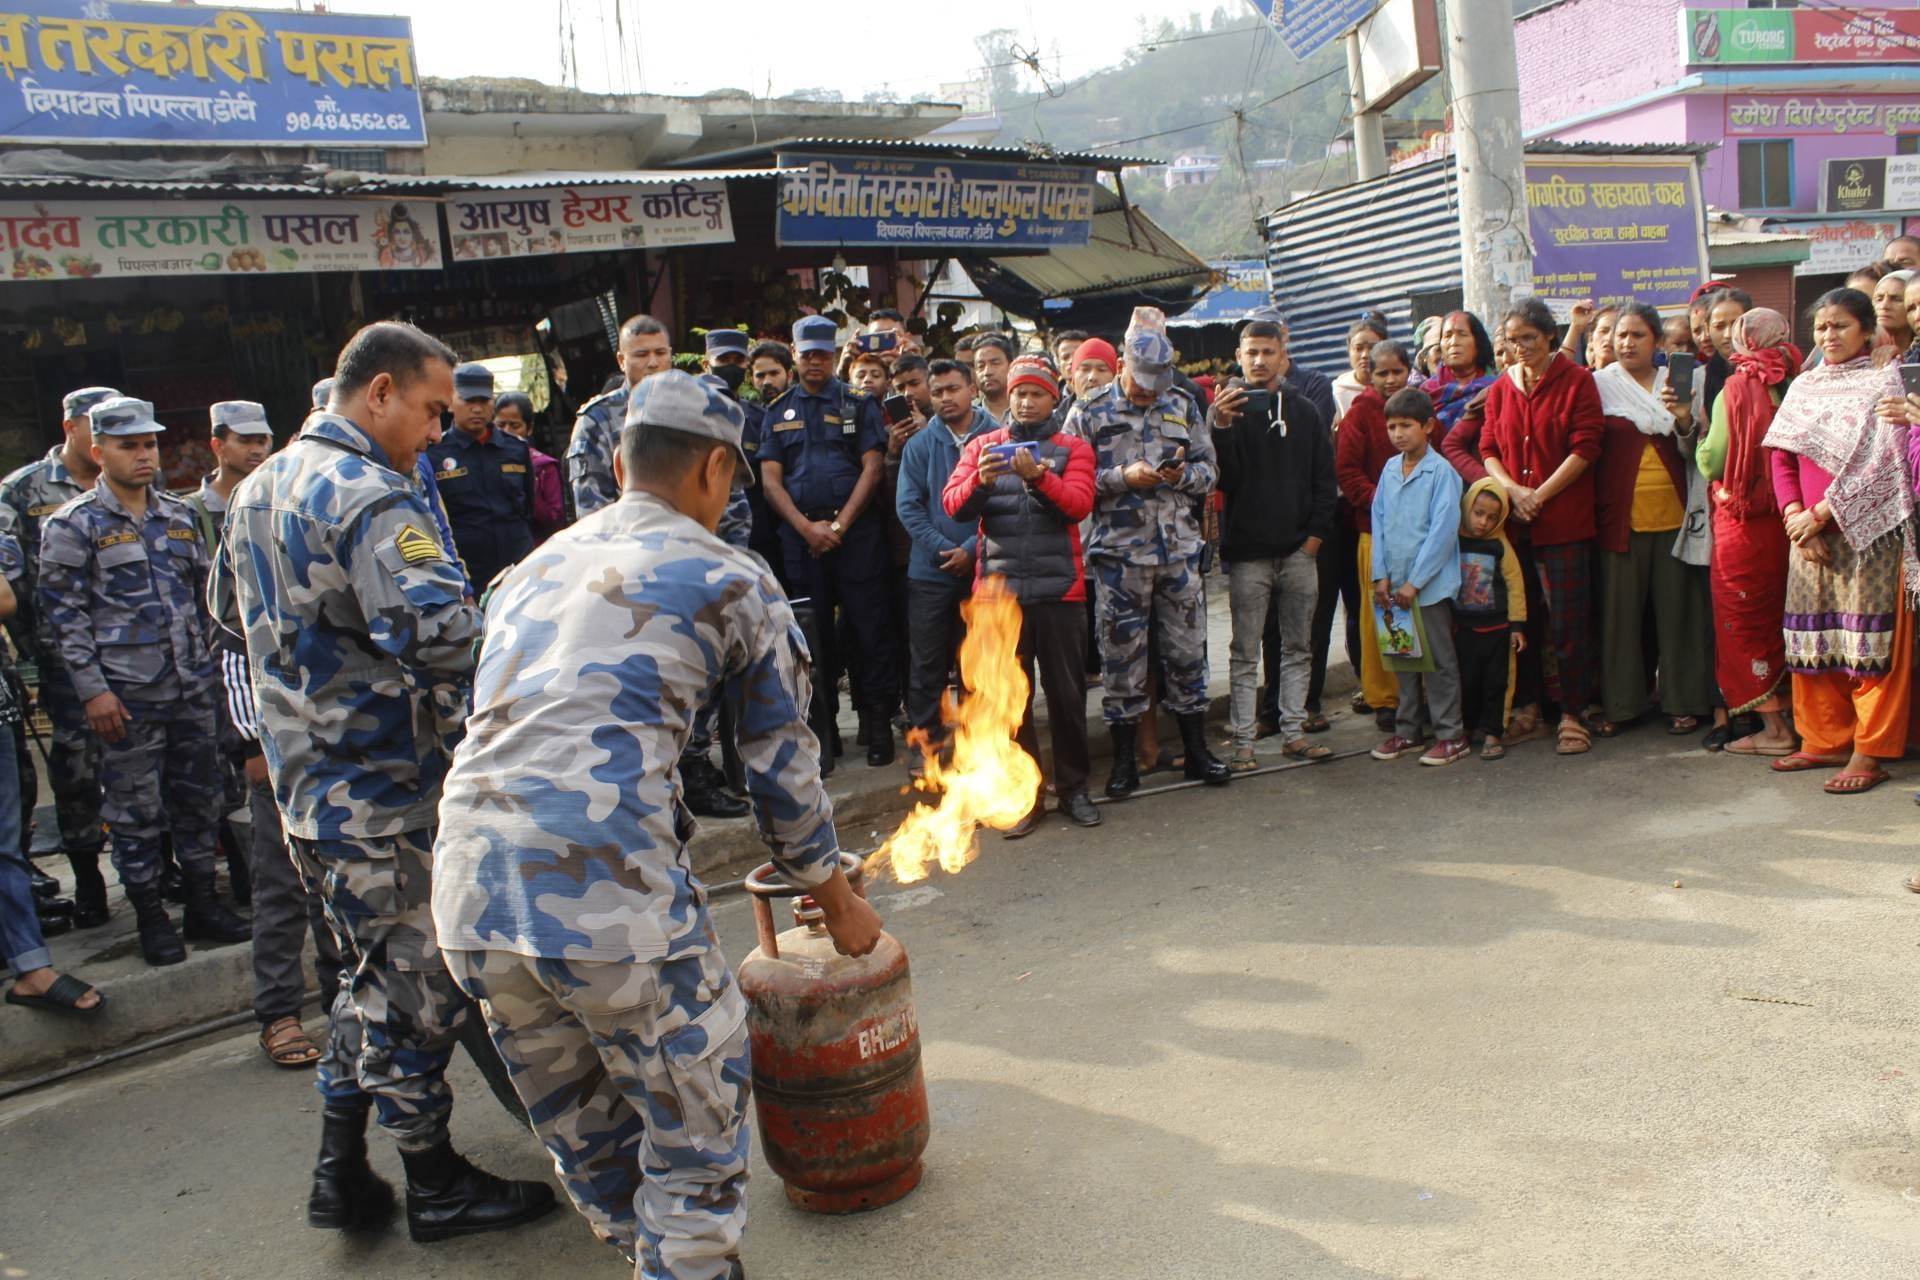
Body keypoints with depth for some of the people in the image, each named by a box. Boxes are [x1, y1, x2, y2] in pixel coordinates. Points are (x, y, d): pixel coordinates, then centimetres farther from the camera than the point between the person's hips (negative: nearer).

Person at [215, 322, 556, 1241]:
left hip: (308, 780, 9)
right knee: (416, 987, 5)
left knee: (375, 975, 21)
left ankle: (341, 1175, 29)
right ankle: (436, 1186, 21)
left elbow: (229, 609, 24)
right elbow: (441, 634, -34)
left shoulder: (259, 488, 11)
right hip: (382, 794, -9)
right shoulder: (370, 498, -21)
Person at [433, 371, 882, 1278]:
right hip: (609, 895, -6)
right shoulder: (730, 580, 6)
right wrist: (836, 898, 27)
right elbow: (783, 766, 11)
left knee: (586, 1143, 23)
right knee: (696, 1137, 12)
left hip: (468, 896, 7)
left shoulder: (534, 568, 23)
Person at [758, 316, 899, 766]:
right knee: (813, 631, 6)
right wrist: (807, 527, -7)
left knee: (870, 626, -3)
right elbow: (770, 479, 6)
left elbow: (872, 468, 0)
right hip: (800, 536, 2)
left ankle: (878, 722, 6)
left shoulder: (859, 404, 8)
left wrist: (839, 525, -9)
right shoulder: (778, 411, 13)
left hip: (856, 531, -2)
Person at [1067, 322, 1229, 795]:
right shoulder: (1090, 412, -2)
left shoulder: (1183, 408, 9)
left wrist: (1184, 474, -11)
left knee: (1187, 649, 9)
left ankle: (1197, 752, 23)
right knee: (1122, 653, 3)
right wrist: (1125, 477, -18)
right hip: (1119, 552, -3)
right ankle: (1124, 762, 14)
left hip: (1179, 548, 3)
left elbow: (1209, 470, 11)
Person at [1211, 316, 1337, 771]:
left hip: (1298, 550, 4)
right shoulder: (1228, 408, -1)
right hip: (1247, 551, -4)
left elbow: (1324, 476, 12)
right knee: (1246, 653, 1)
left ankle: (1293, 731, 18)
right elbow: (1222, 477, -12)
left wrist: (1317, 532, 2)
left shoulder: (1304, 410, 11)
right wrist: (1220, 427, -28)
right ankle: (1243, 742, 4)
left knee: (1299, 647, 9)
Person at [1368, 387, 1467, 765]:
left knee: (1439, 660, 2)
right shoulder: (1390, 469, 7)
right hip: (1394, 585, 6)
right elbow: (1379, 522, 9)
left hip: (1430, 585, -6)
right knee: (1402, 658, 13)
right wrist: (1381, 576, 1)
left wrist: (1414, 581, -15)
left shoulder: (1441, 471, -11)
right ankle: (1408, 730, 24)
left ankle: (1450, 735, 10)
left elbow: (1443, 529, -15)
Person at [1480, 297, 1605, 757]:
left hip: (1566, 518, -4)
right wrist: (1512, 491, -7)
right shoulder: (1500, 389, 13)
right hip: (1513, 519, 4)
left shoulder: (1576, 381, 0)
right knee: (1521, 616, 7)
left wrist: (1540, 494, -12)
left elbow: (1585, 448, -7)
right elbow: (1488, 449, 11)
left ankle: (1572, 714, 4)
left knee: (1568, 620, -4)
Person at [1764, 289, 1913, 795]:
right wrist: (1795, 516, -5)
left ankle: (1870, 752, -1)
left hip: (1866, 531, -5)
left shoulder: (1882, 384, -2)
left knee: (1868, 639, -5)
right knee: (1812, 638, 8)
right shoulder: (1803, 387, 14)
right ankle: (1825, 741, 18)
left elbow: (1877, 462, -11)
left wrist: (1820, 514, -15)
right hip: (1808, 531, 5)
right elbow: (1783, 458, 9)